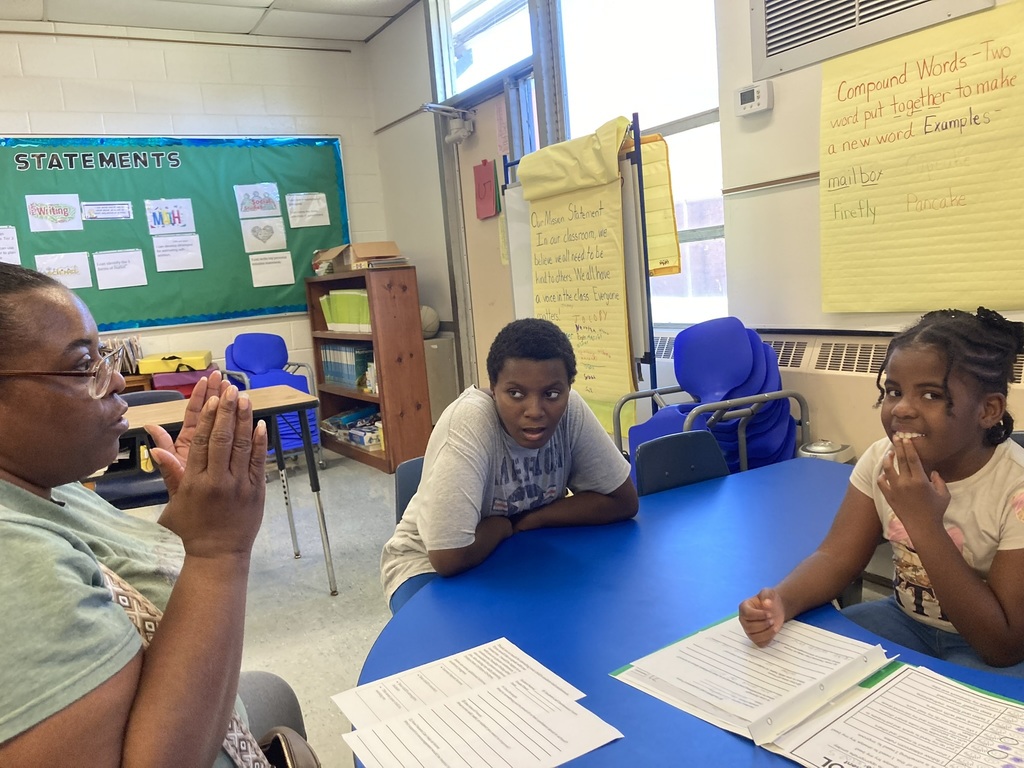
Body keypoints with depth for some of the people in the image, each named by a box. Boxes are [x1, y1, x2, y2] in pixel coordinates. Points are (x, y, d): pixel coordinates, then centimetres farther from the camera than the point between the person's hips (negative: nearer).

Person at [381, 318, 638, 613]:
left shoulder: (571, 409, -18)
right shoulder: (467, 423, -32)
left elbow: (622, 500, -11)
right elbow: (450, 556, -36)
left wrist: (525, 520, -18)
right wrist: (504, 524, -17)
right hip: (431, 565, -5)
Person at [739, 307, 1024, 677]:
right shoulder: (881, 459, -10)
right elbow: (837, 558, -10)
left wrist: (924, 523, -34)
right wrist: (781, 602, -33)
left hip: (985, 654, -4)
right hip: (907, 620, 5)